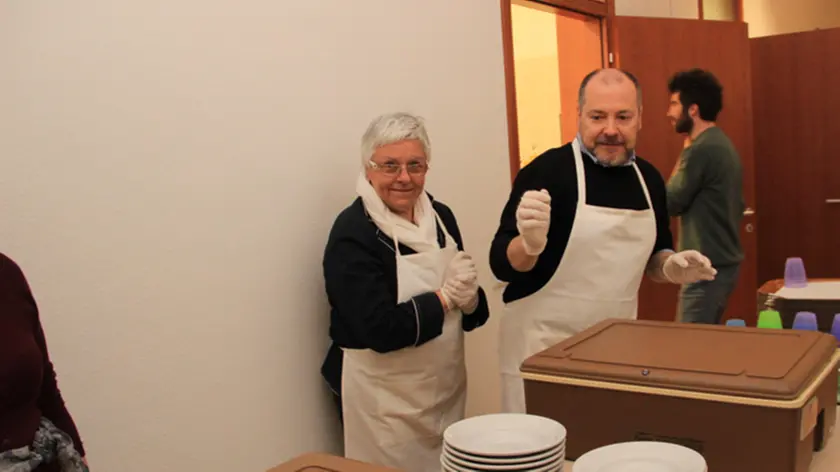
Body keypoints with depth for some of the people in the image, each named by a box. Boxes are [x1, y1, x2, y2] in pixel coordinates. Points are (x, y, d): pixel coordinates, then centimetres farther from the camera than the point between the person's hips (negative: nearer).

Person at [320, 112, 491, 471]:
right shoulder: (353, 234, -18)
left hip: (447, 387, 7)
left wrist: (469, 299, -14)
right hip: (385, 400, -6)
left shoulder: (441, 216, 2)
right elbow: (381, 330, -26)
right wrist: (445, 297, -16)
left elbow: (470, 311, 8)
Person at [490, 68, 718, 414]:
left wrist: (670, 266, -3)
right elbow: (502, 266, -14)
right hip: (541, 349, -5)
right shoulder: (546, 170, -14)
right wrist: (529, 244, -35)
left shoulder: (649, 178, 4)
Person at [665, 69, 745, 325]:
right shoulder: (722, 144, 12)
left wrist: (682, 156, -1)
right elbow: (738, 205, 18)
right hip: (723, 261, 10)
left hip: (706, 268, -10)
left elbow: (670, 203, -11)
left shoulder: (701, 150, -18)